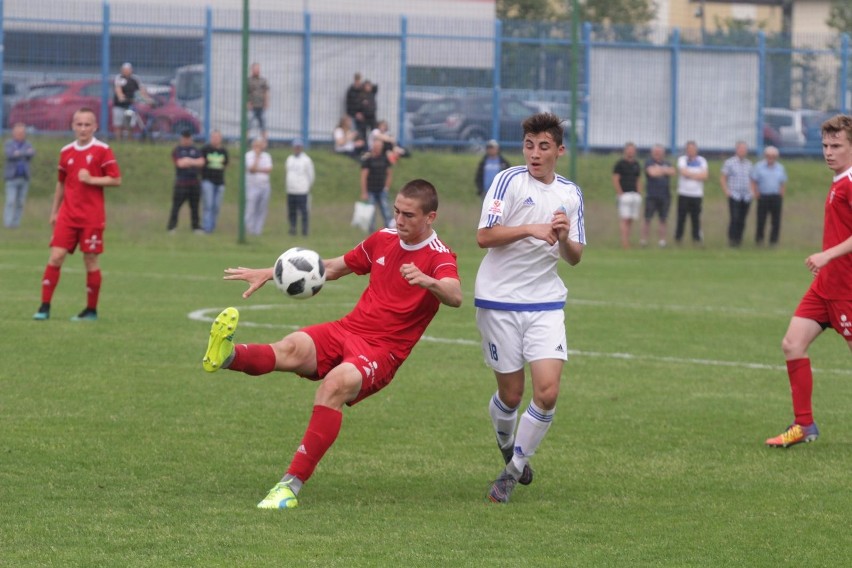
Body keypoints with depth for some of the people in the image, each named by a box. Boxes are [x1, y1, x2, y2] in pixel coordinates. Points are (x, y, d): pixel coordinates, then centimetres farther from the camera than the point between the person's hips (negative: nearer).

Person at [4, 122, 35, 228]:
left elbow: (32, 153, -9)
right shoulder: (9, 143, 2)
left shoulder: (27, 144, 11)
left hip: (24, 178, 3)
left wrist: (19, 153, -18)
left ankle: (16, 223, 6)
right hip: (12, 178, -3)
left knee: (20, 203, 2)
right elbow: (10, 154, -17)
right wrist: (25, 152, -16)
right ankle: (8, 223, -12)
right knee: (10, 202, -11)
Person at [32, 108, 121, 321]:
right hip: (67, 215, 4)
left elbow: (116, 180, -7)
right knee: (56, 256, -6)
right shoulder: (66, 152, 9)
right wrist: (54, 211, 19)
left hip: (92, 217, -4)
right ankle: (44, 307, -3)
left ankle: (91, 310, 12)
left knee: (91, 261, 1)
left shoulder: (102, 151, -5)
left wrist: (91, 180, -18)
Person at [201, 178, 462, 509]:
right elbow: (333, 268, 29)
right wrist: (269, 274, 25)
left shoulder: (439, 257, -4)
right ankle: (226, 355, -56)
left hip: (382, 353, -5)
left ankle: (292, 484, -35)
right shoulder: (384, 239, 15)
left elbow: (455, 297, -26)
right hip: (345, 330, 5)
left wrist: (428, 282, -49)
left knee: (335, 383, -35)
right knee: (293, 348, -27)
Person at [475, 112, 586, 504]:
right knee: (511, 394, 4)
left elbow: (575, 258, 12)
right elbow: (484, 236, -14)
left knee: (547, 392, -11)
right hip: (499, 301, -3)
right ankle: (507, 446, 37)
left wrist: (564, 238, -9)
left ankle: (513, 471, 6)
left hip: (546, 304, 3)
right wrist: (530, 229, -23)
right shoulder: (509, 181, -6)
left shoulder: (571, 194, 8)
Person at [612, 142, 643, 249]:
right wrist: (620, 194, -12)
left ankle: (627, 243, 7)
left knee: (631, 220, 5)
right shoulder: (620, 164, -1)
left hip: (635, 195, 6)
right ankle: (625, 244, -17)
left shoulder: (636, 165, 17)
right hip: (624, 195, -6)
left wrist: (639, 194, 11)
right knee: (624, 219, -12)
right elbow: (615, 180, -5)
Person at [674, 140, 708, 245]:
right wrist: (697, 175, -6)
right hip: (683, 193, -1)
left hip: (697, 194, 1)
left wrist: (690, 175, -8)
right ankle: (678, 237, 4)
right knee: (681, 217, -3)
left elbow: (705, 175, -4)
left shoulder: (702, 161, 10)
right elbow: (683, 172, -14)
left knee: (696, 217, -1)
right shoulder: (682, 159, 4)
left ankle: (697, 238, 3)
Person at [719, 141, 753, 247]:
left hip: (746, 197, 4)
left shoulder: (748, 164, 13)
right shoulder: (729, 162, 0)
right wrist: (726, 191, -7)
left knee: (742, 220, 2)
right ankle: (731, 240, -8)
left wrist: (751, 191, 7)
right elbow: (722, 178, 2)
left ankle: (739, 239, 9)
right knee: (735, 219, -13)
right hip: (734, 195, -4)